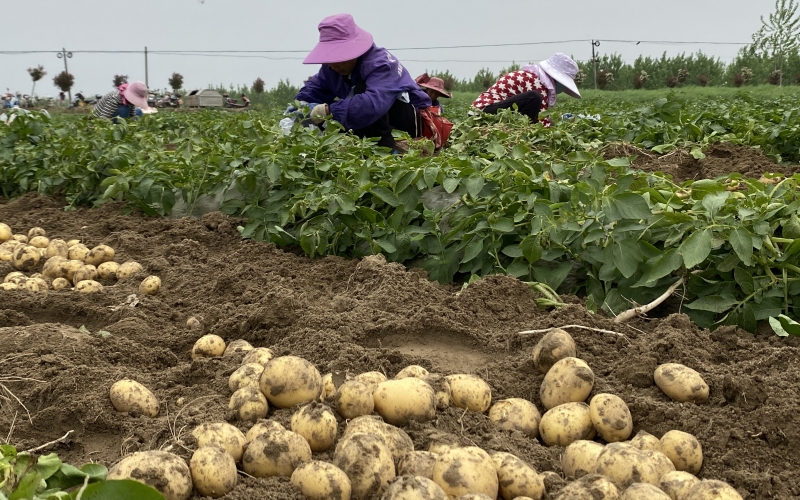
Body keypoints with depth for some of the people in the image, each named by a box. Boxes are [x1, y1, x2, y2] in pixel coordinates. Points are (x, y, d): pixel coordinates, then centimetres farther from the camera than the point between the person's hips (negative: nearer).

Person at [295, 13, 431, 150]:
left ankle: (385, 149, -31)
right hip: (377, 119, 7)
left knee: (362, 88, -32)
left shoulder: (380, 64, -31)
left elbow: (373, 104, -47)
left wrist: (329, 111, -49)